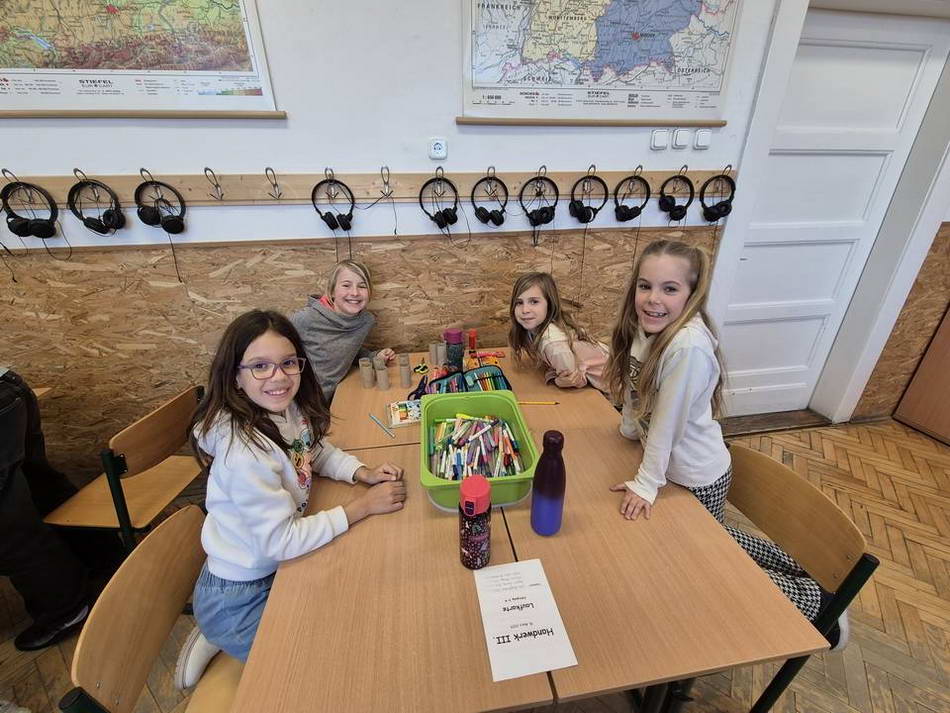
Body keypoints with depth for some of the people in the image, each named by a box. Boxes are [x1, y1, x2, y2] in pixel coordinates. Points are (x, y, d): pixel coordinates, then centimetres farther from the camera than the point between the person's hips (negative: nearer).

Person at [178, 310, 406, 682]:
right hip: (238, 602, -7)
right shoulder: (244, 449, -34)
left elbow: (315, 451, 7)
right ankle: (221, 640, 16)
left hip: (274, 568, 7)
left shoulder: (290, 408, -12)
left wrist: (362, 473, -11)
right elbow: (279, 541, -29)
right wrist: (362, 506, -23)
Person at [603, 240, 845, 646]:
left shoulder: (689, 346, -34)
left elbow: (668, 422, -27)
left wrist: (646, 483, -18)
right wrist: (629, 428, 13)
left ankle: (814, 597, 32)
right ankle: (793, 564, 46)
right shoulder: (642, 326, -10)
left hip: (696, 478, -8)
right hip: (670, 463, 8)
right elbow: (636, 390, 3)